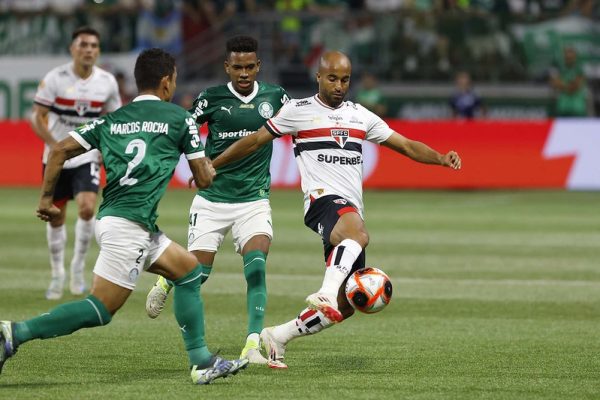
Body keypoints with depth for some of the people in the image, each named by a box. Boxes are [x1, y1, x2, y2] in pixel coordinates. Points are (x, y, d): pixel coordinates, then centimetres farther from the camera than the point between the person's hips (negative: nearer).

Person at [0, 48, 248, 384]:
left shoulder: (112, 119, 16)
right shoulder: (179, 118, 2)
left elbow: (60, 150, 7)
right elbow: (204, 180, 7)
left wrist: (46, 198, 14)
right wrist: (209, 168, 30)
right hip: (129, 223, -8)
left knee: (189, 269, 19)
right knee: (101, 309, -10)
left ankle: (202, 362, 18)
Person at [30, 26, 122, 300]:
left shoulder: (107, 82, -1)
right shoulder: (55, 79, -10)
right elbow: (37, 116, -8)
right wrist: (54, 144, -21)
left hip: (88, 157, 1)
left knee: (87, 208, -21)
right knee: (56, 217, 7)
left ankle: (78, 267, -2)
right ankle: (57, 274, 26)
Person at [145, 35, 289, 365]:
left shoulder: (275, 96, 1)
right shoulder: (212, 98, -5)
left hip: (254, 200, 1)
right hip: (212, 199, -1)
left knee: (257, 266, -20)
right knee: (197, 273, 1)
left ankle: (252, 345, -20)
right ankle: (166, 280, 38)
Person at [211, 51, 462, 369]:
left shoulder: (360, 116, 19)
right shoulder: (298, 111, 6)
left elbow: (406, 146, 18)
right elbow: (255, 141, 12)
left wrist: (441, 158, 0)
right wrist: (210, 166, 13)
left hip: (352, 210, 6)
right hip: (323, 199, -6)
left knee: (345, 306, 2)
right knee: (358, 234, -42)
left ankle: (278, 337, 17)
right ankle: (327, 292, -60)